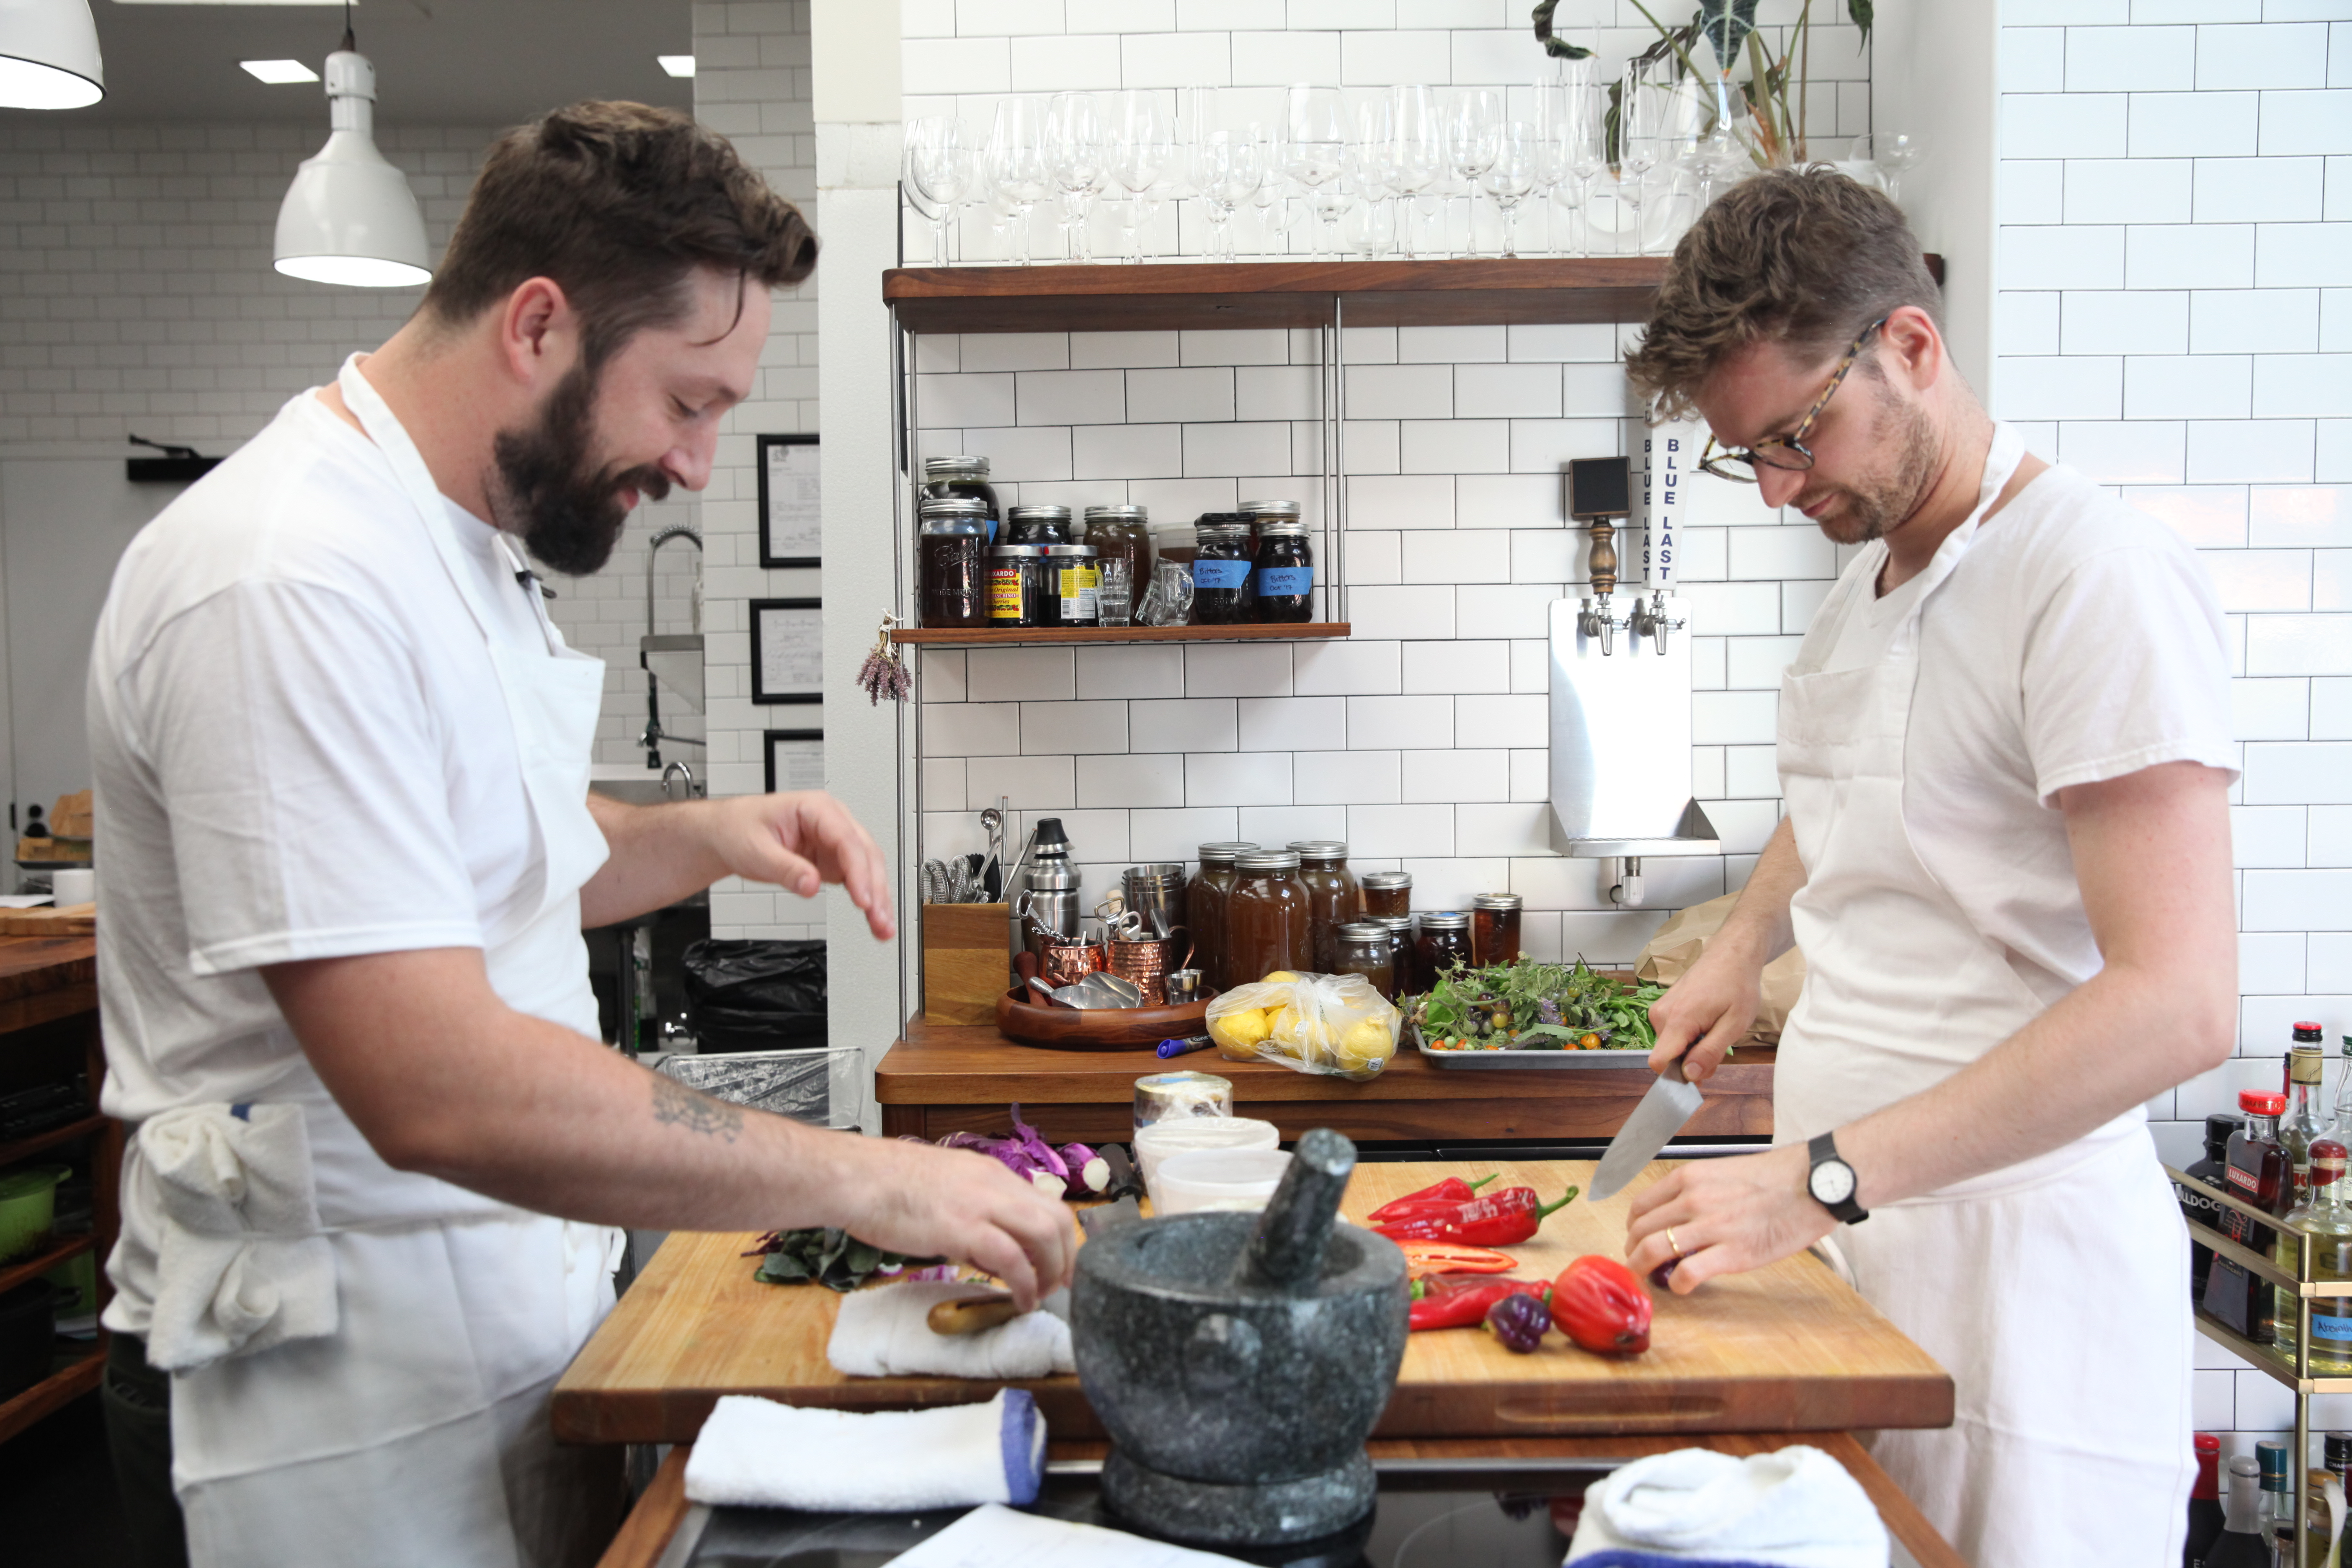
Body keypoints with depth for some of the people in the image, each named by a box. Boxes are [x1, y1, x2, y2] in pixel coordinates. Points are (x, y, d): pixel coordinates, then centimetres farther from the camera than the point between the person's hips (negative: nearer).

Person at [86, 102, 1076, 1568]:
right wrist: (867, 1178, -27)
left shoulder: (463, 541, 7)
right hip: (353, 1376, -9)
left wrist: (711, 837, 0)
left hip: (537, 1292, 9)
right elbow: (441, 1090, -32)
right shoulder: (291, 581, -26)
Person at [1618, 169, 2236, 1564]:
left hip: (2014, 1262, -7)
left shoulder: (2100, 577, -16)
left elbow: (2177, 1003, -24)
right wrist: (1745, 945, 12)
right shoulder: (1867, 580, 11)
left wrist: (1820, 1178, -26)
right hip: (1840, 1236, 7)